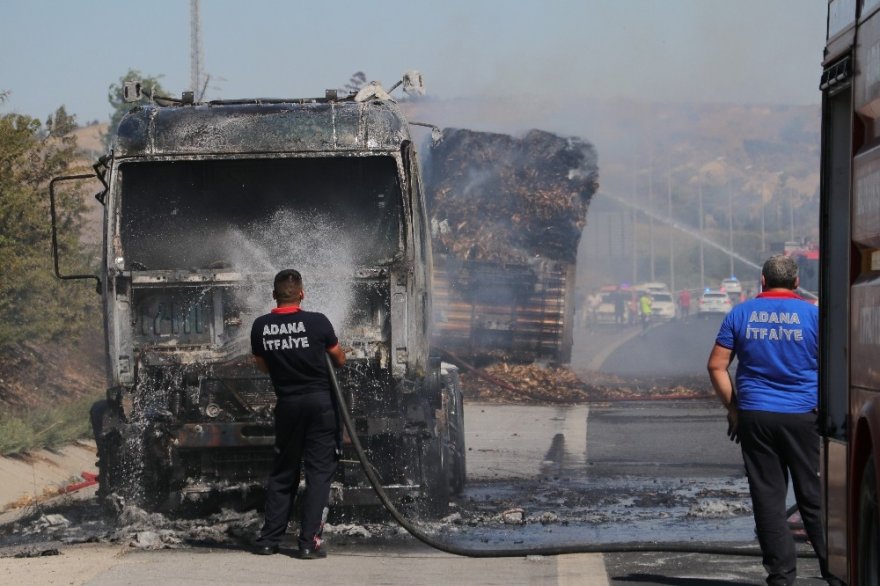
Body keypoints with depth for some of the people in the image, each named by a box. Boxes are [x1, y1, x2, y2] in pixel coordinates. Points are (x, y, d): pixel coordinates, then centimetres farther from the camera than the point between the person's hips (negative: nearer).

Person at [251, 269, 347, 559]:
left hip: (287, 403, 3)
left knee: (283, 471, 14)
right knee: (319, 471, 1)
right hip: (320, 401, -3)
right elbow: (340, 360, 4)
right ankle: (309, 542, -5)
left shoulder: (261, 327, -2)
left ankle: (268, 539, 14)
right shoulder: (317, 322, -10)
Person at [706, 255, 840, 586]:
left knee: (768, 497, 5)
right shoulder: (812, 315, -1)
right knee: (814, 497, 6)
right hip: (803, 416, -1)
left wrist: (732, 408, 9)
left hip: (754, 417, 1)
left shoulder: (741, 314, 4)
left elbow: (717, 365, 2)